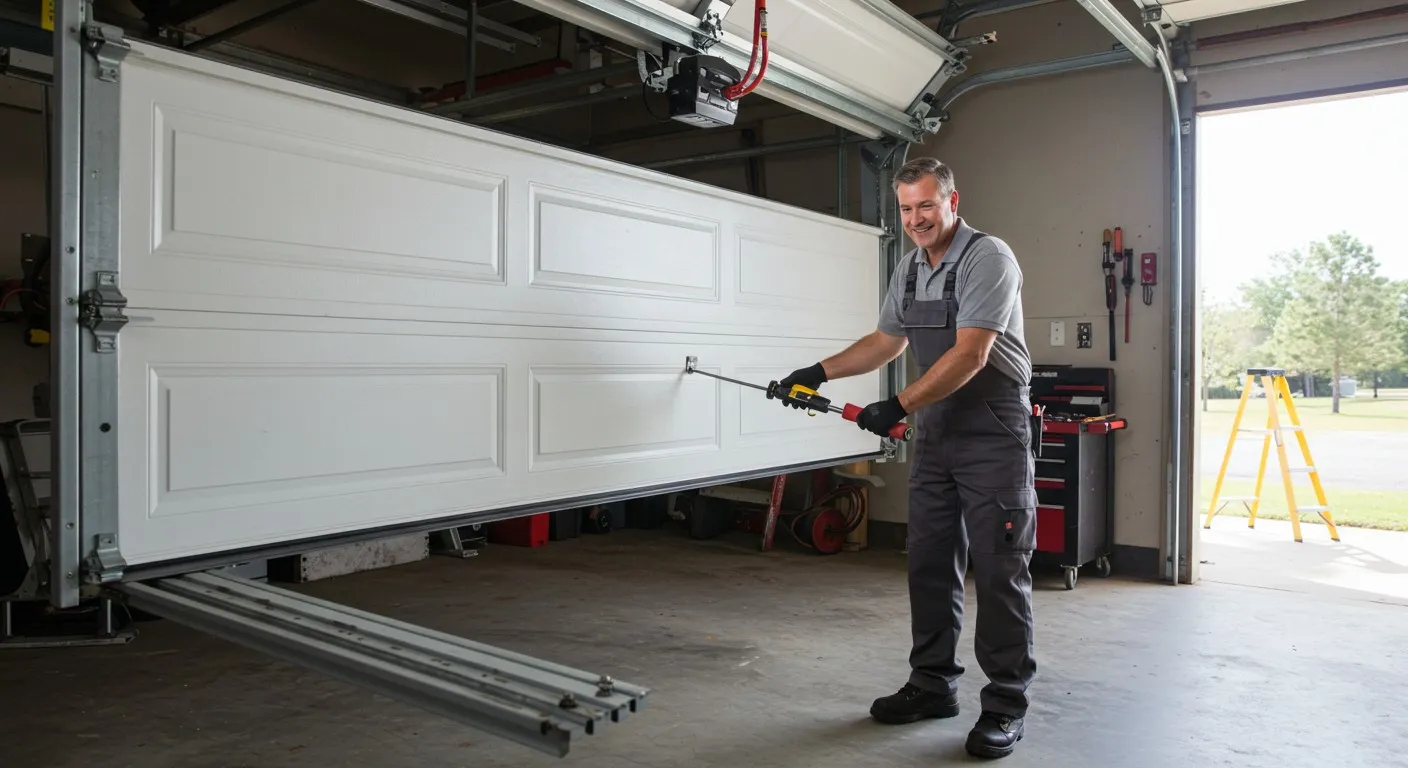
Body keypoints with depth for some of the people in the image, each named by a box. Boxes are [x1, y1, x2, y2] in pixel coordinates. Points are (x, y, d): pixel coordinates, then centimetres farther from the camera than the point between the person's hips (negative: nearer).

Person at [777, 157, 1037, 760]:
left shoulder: (987, 258, -13)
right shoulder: (909, 269, 11)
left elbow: (970, 355, -22)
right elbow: (885, 342, 21)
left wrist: (898, 406, -23)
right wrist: (818, 372, 11)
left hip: (993, 431, -7)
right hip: (934, 430, 8)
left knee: (999, 569, -3)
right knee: (929, 563, 11)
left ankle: (1006, 704, 8)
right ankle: (933, 685, 23)